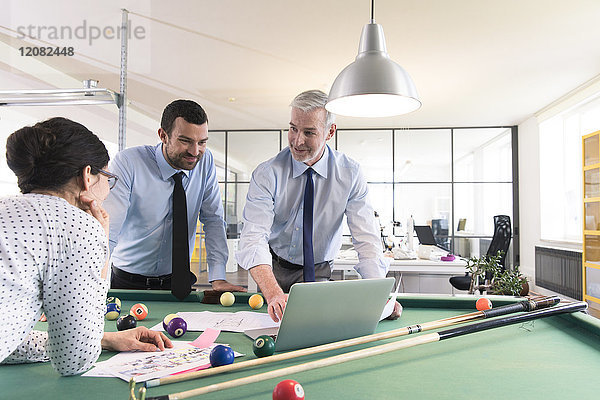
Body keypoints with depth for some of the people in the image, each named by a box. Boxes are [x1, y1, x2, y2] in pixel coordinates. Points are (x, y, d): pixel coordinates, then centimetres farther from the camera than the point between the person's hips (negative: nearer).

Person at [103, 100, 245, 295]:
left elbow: (213, 220, -3)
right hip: (127, 282, -1)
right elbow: (106, 231, -21)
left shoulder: (205, 161, -6)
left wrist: (218, 278, -12)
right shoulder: (127, 163, -17)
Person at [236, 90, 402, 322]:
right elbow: (253, 238, -27)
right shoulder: (267, 174, -17)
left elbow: (366, 238, -15)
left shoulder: (350, 174, -12)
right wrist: (274, 294, -44)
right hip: (274, 269, 0)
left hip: (319, 273, 0)